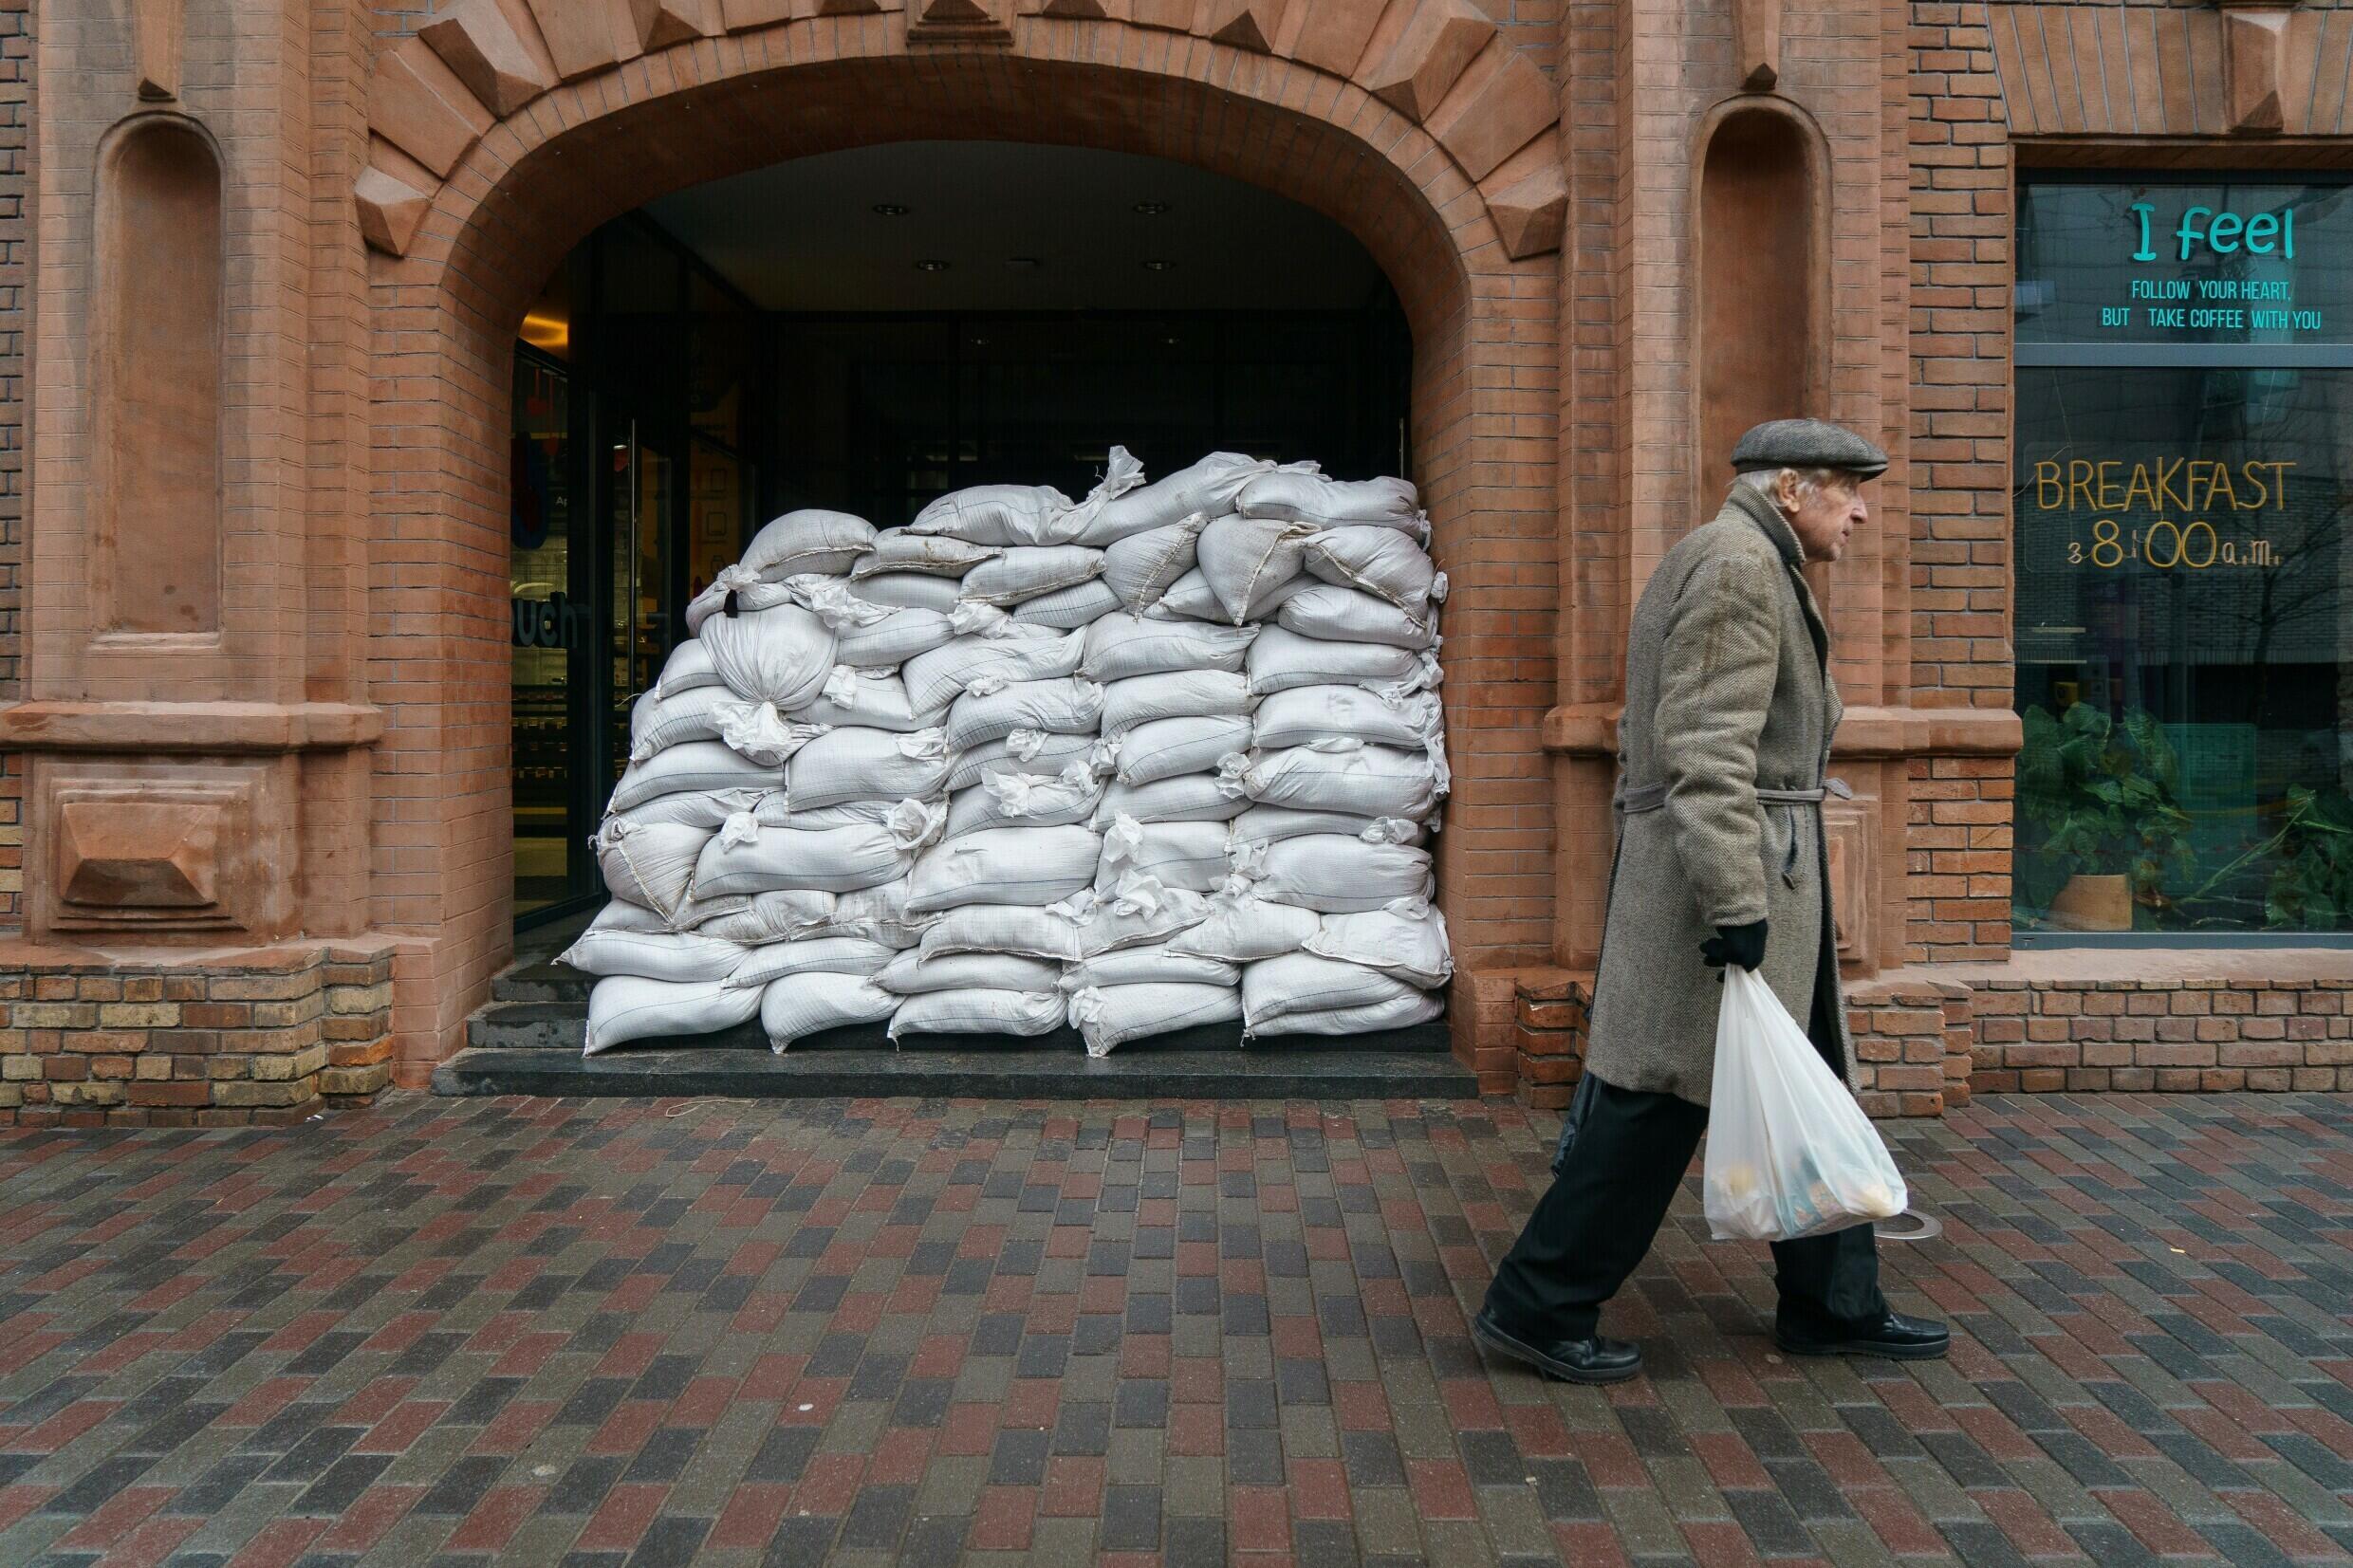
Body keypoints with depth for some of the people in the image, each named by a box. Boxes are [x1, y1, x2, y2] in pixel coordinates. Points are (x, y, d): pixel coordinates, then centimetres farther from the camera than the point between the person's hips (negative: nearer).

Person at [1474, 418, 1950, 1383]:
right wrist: (1736, 900, -25)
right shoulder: (1739, 564, -12)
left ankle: (1832, 1306, 27)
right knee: (1660, 1099, -5)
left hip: (1756, 876, 11)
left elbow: (1655, 739, 22)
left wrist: (1646, 886, 23)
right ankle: (1538, 1310, 4)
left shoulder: (1724, 564, 21)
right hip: (1737, 866, -11)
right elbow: (1709, 746, -22)